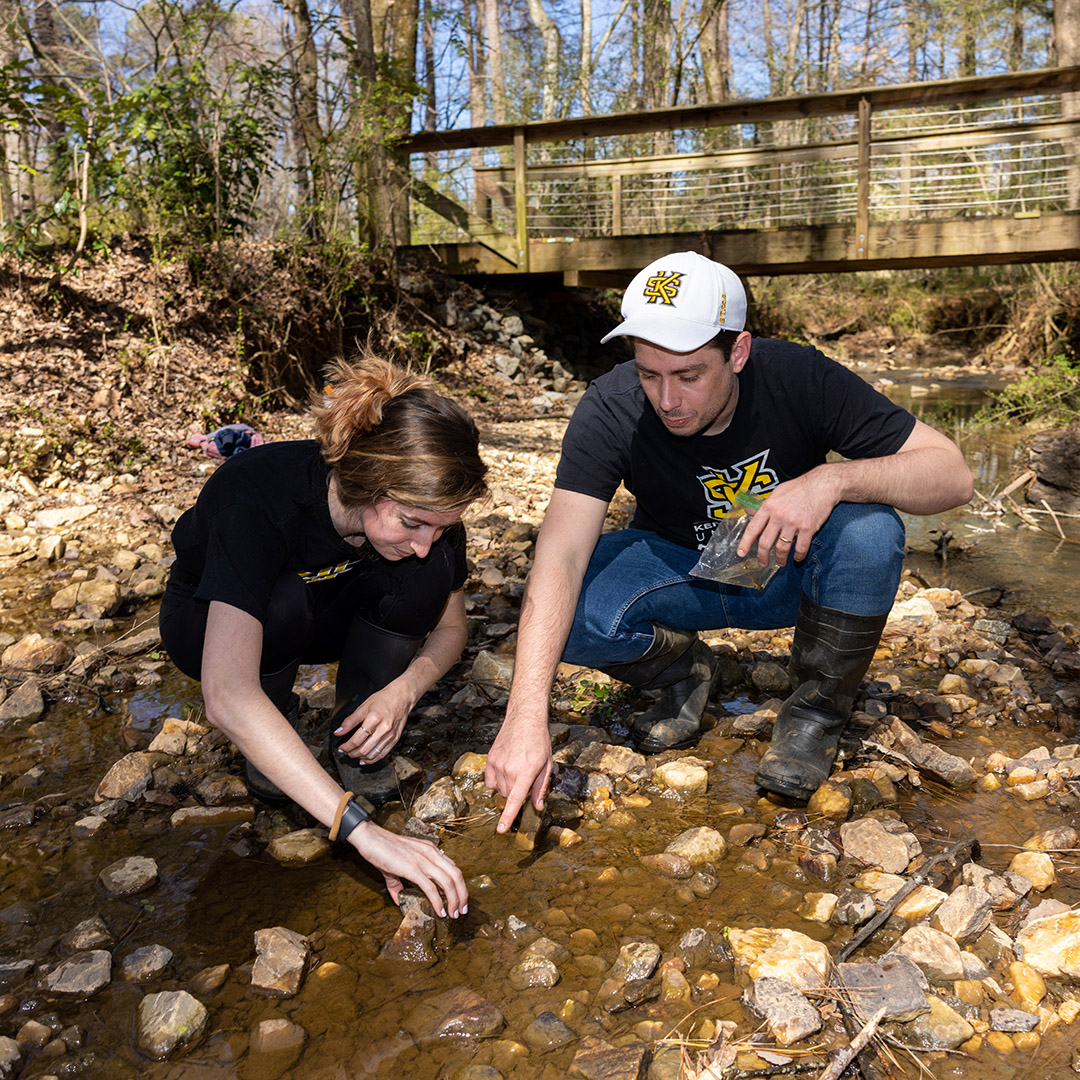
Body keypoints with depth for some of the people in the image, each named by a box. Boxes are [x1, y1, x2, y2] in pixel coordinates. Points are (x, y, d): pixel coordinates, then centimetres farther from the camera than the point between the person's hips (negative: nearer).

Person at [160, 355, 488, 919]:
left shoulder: (422, 503, -25)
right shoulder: (260, 497, -40)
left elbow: (449, 625, -9)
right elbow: (227, 698, -50)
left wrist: (403, 690, -31)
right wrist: (363, 830, -54)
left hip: (324, 616, 3)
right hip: (208, 621, -3)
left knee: (424, 580, -26)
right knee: (282, 602, -37)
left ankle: (355, 742, -6)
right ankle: (268, 754, -7)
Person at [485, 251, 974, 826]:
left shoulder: (799, 378, -25)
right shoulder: (610, 410, -25)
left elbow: (953, 475, -22)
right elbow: (560, 557, -34)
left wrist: (832, 479, -42)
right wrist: (527, 714, -45)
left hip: (792, 571, 0)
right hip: (683, 570, 0)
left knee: (869, 532, -32)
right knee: (570, 612, -28)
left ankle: (816, 709, -7)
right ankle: (683, 669, 6)